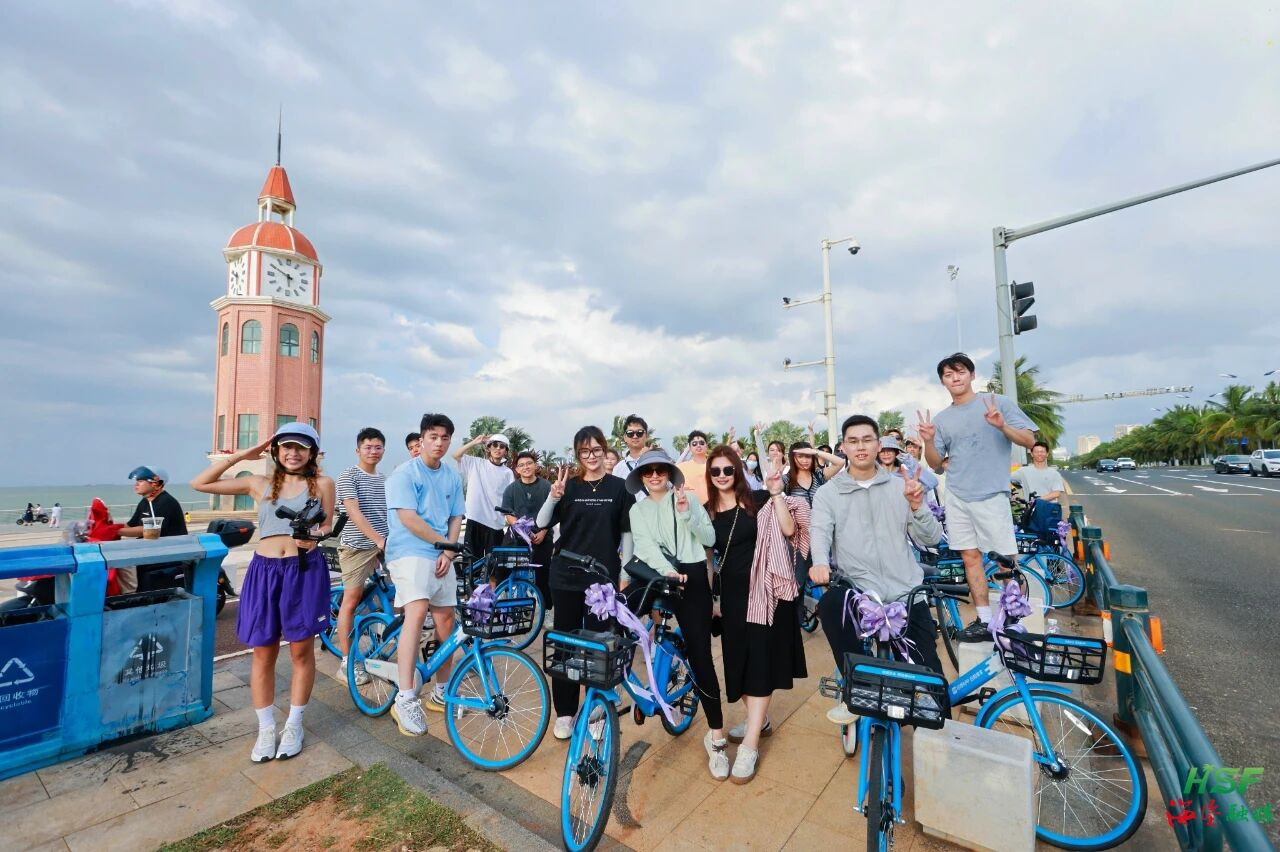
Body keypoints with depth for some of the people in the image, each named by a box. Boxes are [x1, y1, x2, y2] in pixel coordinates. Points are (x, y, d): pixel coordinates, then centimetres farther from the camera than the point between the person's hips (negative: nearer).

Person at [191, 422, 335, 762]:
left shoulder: (322, 484, 3)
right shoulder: (260, 484, 9)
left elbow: (327, 527, 3)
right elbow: (200, 483, 8)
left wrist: (314, 537, -20)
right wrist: (243, 455, 3)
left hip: (305, 570, -2)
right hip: (264, 572, 3)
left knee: (301, 652, 8)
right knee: (263, 654, 11)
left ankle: (294, 726, 25)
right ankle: (266, 728, 28)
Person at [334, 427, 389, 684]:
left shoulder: (385, 480, 13)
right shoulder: (349, 476, -5)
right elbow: (354, 512, -16)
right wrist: (379, 539, -25)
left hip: (384, 545, 5)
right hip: (357, 546, -5)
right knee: (351, 600, 1)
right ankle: (346, 662, 11)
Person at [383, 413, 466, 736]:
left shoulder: (453, 477, 10)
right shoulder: (404, 474, -6)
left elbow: (456, 518, 10)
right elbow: (408, 518, -14)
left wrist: (449, 550, -6)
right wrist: (444, 541, -11)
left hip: (442, 557, 6)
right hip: (410, 553, -6)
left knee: (445, 620, 9)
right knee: (417, 613, -24)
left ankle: (441, 692, 24)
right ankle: (405, 700, -19)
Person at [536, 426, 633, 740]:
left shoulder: (619, 487, -1)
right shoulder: (568, 485, 1)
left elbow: (627, 533, 2)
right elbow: (541, 524, -4)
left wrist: (625, 573, 0)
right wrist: (553, 496, -21)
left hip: (603, 577, -1)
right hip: (566, 576, 1)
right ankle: (565, 712, 25)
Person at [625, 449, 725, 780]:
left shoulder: (687, 498, 9)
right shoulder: (638, 509, 14)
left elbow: (710, 538, 1)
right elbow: (645, 545, -4)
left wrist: (687, 514, -15)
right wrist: (667, 569, -23)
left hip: (692, 576, -2)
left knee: (699, 656, -4)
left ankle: (716, 737, 11)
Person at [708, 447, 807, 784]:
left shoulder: (758, 500, -6)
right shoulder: (707, 510, 4)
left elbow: (788, 530, -15)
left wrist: (776, 493, -22)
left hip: (763, 589, -5)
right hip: (732, 592, 5)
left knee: (760, 660, -2)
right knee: (738, 658, 14)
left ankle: (749, 746, 5)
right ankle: (759, 719, 37)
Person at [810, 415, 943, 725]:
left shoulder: (900, 485, 6)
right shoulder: (828, 493, 2)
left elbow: (931, 538, 2)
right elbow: (820, 531, -14)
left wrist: (917, 506, -17)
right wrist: (820, 561, -36)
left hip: (907, 590, 2)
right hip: (858, 587, -1)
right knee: (830, 603, -33)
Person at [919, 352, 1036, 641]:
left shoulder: (999, 403, 1)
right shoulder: (941, 419, 11)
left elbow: (1029, 440, -2)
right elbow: (936, 464, 10)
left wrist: (1002, 426, -20)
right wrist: (928, 441, -9)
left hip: (991, 495, -4)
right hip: (956, 498, 4)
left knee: (1006, 559, -2)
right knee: (970, 557, 7)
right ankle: (984, 620, 15)